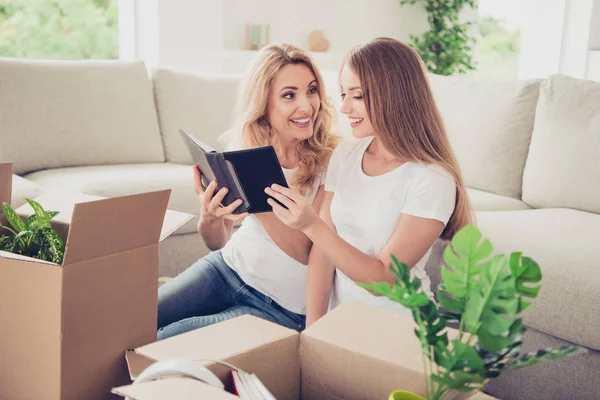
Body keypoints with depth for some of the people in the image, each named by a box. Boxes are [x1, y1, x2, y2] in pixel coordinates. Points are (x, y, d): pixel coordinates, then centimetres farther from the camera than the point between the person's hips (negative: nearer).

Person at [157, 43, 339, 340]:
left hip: (283, 306, -4)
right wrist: (209, 219, -23)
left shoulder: (330, 160, -19)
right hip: (229, 268, 4)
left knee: (164, 341, -15)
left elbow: (304, 252, -19)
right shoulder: (243, 148, -5)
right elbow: (218, 244, 2)